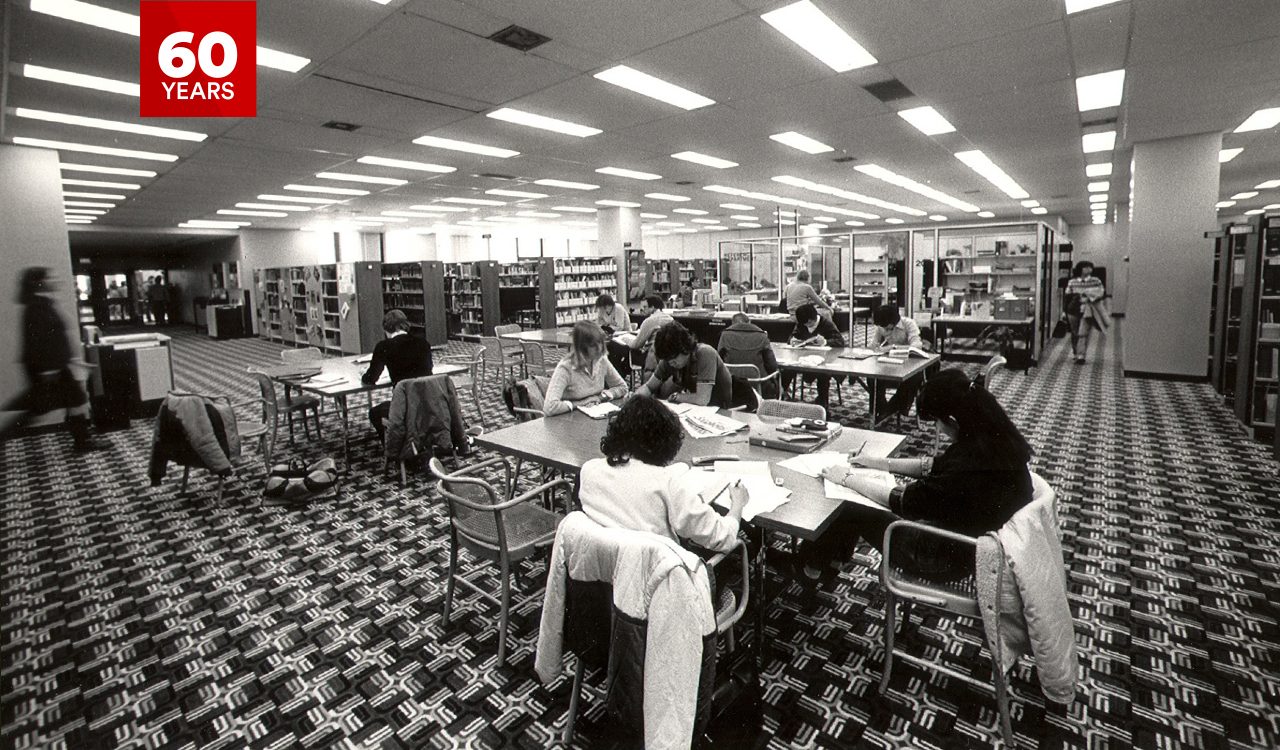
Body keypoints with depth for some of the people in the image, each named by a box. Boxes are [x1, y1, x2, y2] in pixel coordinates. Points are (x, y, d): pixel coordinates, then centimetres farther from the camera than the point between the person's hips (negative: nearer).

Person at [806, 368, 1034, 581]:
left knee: (850, 509, 3)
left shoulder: (967, 463, -35)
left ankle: (812, 565, 28)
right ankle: (832, 558, 33)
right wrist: (879, 463, 8)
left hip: (951, 559, -8)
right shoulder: (996, 438, -8)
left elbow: (902, 501, -23)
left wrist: (847, 479, -11)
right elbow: (934, 467, 7)